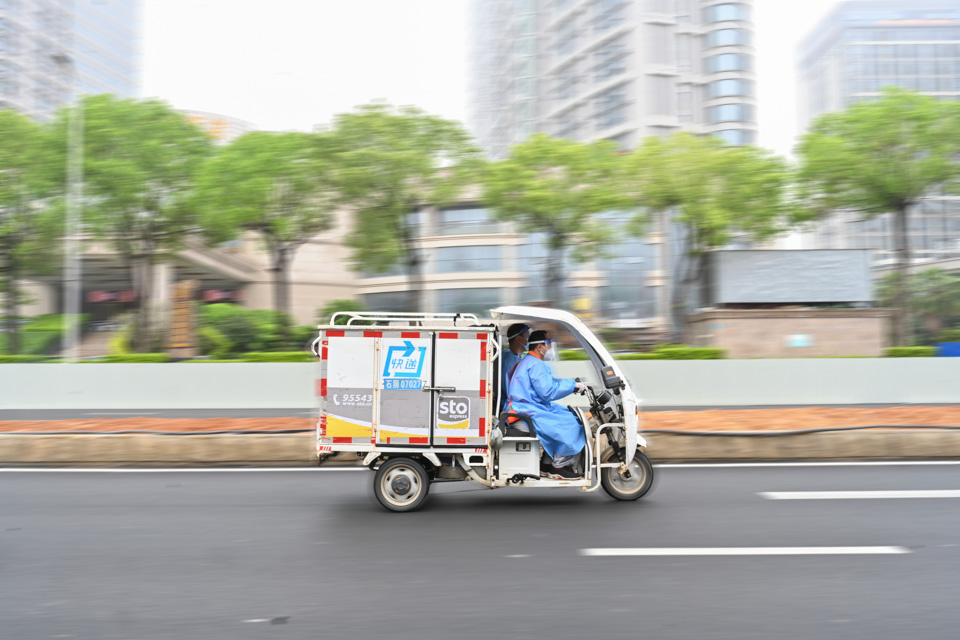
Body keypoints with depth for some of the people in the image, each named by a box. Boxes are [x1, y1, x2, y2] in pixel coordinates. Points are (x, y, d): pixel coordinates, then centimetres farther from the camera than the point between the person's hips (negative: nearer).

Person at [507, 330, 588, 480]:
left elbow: (548, 382, 24)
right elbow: (548, 392, -23)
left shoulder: (528, 361, 20)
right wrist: (572, 385, -13)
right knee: (570, 424, -13)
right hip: (531, 412, -11)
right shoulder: (536, 364, -16)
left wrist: (573, 383, 15)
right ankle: (558, 467, -4)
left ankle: (547, 465, 12)